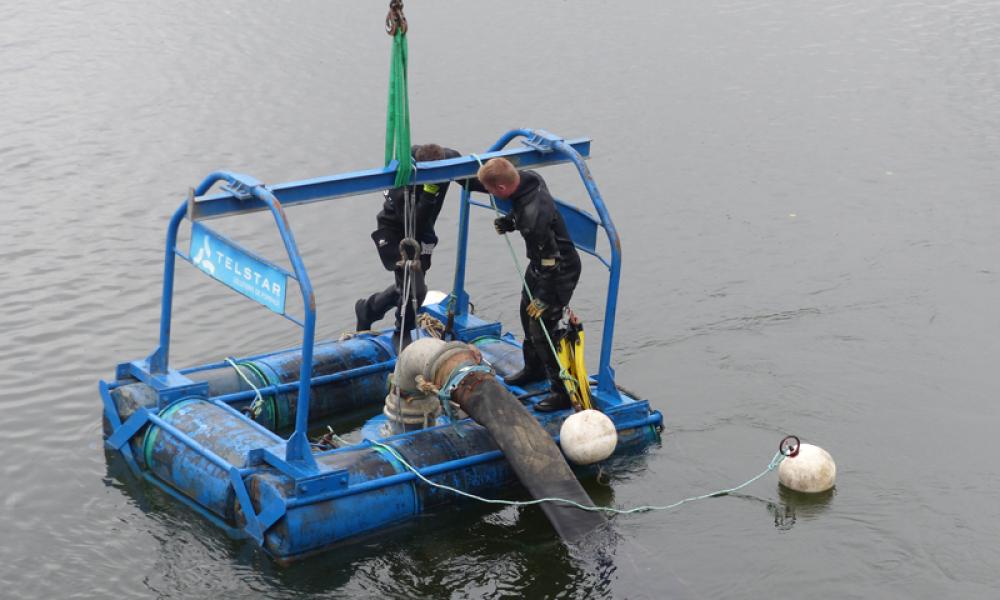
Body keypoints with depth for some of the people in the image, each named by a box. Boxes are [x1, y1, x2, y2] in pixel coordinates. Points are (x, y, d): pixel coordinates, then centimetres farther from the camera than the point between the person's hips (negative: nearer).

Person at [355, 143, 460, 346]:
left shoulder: (450, 159, -23)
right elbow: (414, 223, -40)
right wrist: (429, 192, -51)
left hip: (422, 230, 6)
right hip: (394, 231, -6)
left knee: (407, 286, 13)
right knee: (414, 288, -15)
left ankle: (367, 309, 40)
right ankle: (403, 335, 11)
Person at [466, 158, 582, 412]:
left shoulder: (535, 214, -38)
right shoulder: (527, 179, -11)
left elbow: (550, 258, -30)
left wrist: (545, 298, -21)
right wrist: (510, 222, -3)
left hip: (560, 269, -10)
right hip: (542, 263, 10)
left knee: (542, 327, -7)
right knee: (528, 312, 25)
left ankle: (564, 392, 4)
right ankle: (534, 368, 46)